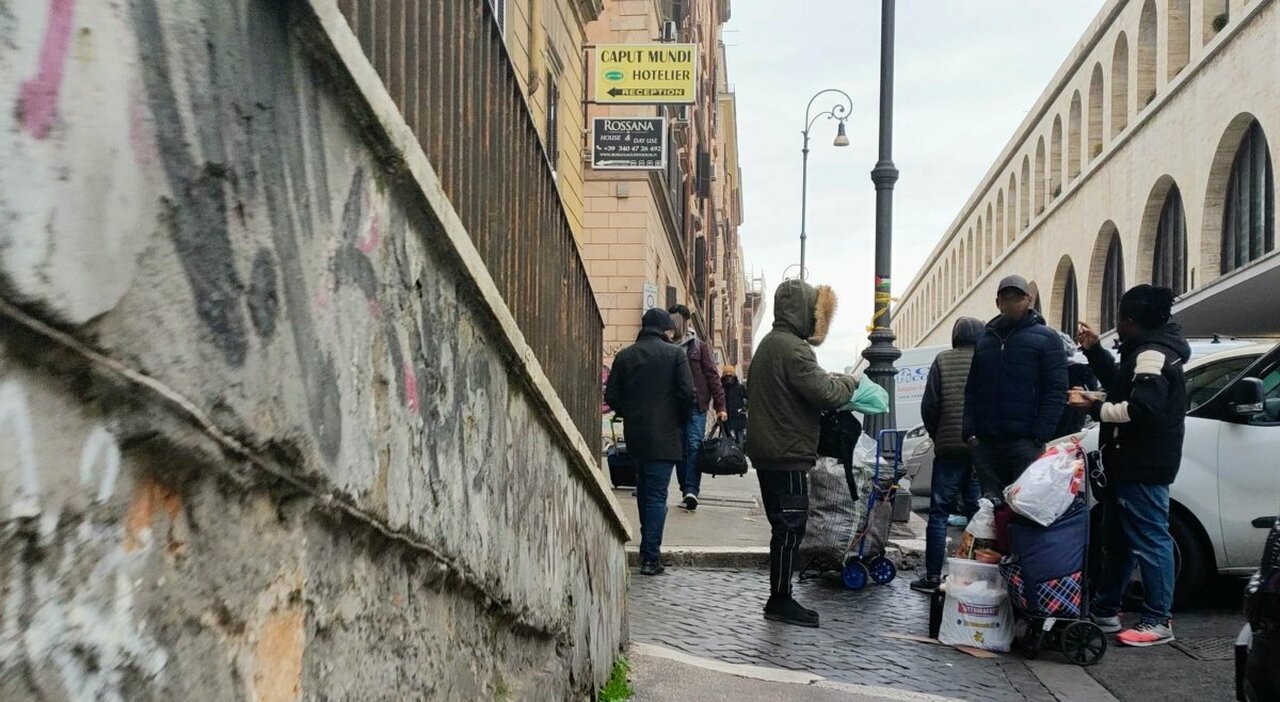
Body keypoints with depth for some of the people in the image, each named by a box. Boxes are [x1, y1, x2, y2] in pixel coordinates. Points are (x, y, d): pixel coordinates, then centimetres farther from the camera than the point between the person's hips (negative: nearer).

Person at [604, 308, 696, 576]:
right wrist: (681, 421, 4)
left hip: (635, 434, 4)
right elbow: (687, 393, -12)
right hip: (664, 435, -4)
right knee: (657, 494, -3)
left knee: (644, 490, 19)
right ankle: (651, 557, -7)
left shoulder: (625, 356, 5)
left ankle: (647, 548, 27)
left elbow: (611, 396, 3)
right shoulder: (675, 354, -6)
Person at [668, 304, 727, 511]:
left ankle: (691, 489, -15)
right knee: (680, 448, 5)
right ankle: (687, 490, 12)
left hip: (696, 405, -2)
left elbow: (712, 375, 2)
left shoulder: (699, 346, 4)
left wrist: (720, 405, -5)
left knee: (694, 446, -11)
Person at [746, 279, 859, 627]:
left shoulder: (769, 344, 16)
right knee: (790, 527, -4)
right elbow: (826, 394, -19)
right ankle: (780, 601, 1)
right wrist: (849, 382, -1)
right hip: (787, 455, -10)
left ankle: (779, 599, 20)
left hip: (769, 452, 10)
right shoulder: (792, 348, -17)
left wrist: (831, 379, 9)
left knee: (785, 527, 15)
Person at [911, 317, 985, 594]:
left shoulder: (943, 361, -2)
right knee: (976, 512, 8)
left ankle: (932, 576, 2)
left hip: (950, 448, -1)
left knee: (939, 513, 4)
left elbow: (929, 405, -3)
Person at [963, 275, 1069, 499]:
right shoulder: (985, 340, 19)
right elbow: (971, 390, 16)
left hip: (1026, 443, -5)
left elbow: (1056, 391, -5)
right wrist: (970, 432, 3)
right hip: (986, 443, 5)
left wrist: (1039, 437, -13)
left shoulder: (1046, 338, 3)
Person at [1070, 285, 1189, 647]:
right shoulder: (1145, 352, 16)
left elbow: (1141, 409, -26)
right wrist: (1094, 350, 23)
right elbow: (1121, 384, 28)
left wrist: (1094, 407, -19)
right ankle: (1105, 611, 27)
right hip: (1131, 465, 12)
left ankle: (1158, 621, -2)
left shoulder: (1152, 355, -17)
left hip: (1144, 468, -12)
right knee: (1116, 539, 17)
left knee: (1149, 540, -7)